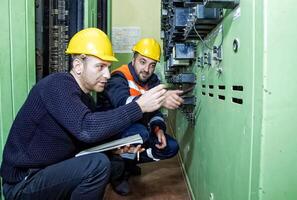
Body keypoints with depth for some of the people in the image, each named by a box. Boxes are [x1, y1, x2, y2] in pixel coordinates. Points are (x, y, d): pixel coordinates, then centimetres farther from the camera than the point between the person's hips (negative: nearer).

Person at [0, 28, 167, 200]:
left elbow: (90, 141, 7)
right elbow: (87, 129, -37)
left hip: (51, 171, 8)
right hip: (23, 183, -8)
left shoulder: (84, 97, 5)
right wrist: (139, 106, -33)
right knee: (99, 164, -25)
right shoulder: (57, 85, -21)